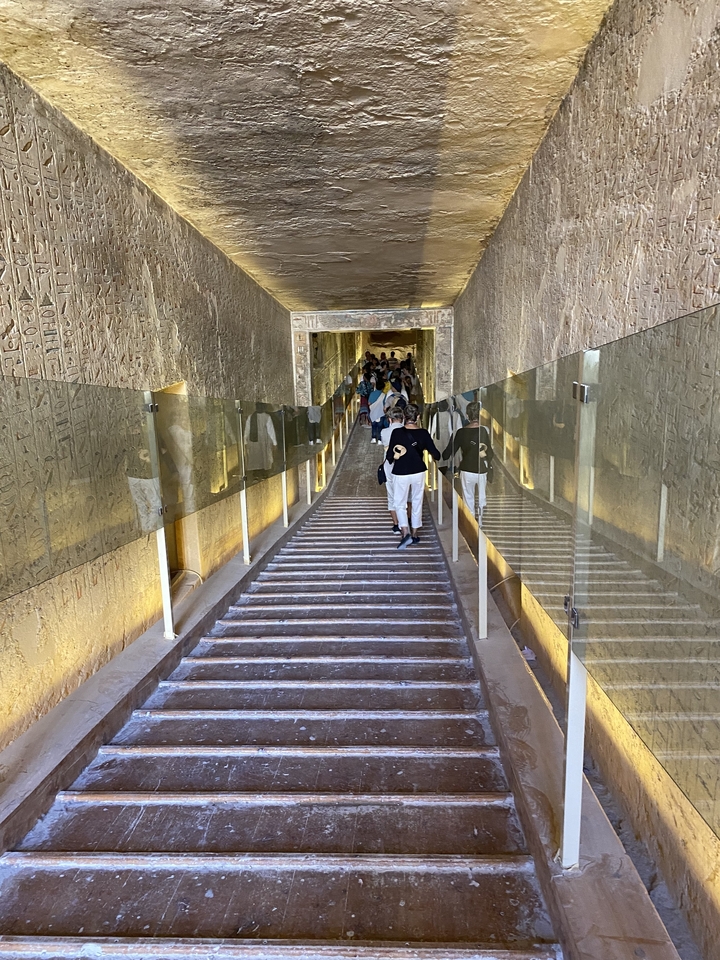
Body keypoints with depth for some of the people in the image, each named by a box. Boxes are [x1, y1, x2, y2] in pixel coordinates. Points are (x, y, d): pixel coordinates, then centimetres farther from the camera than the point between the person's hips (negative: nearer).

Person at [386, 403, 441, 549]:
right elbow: (436, 454, -6)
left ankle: (406, 532, -9)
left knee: (400, 504, 9)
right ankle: (415, 533, 25)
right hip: (418, 472, 3)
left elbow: (390, 456, -13)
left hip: (401, 473, -2)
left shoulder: (397, 433, -14)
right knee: (417, 502, 16)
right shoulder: (423, 433, -8)